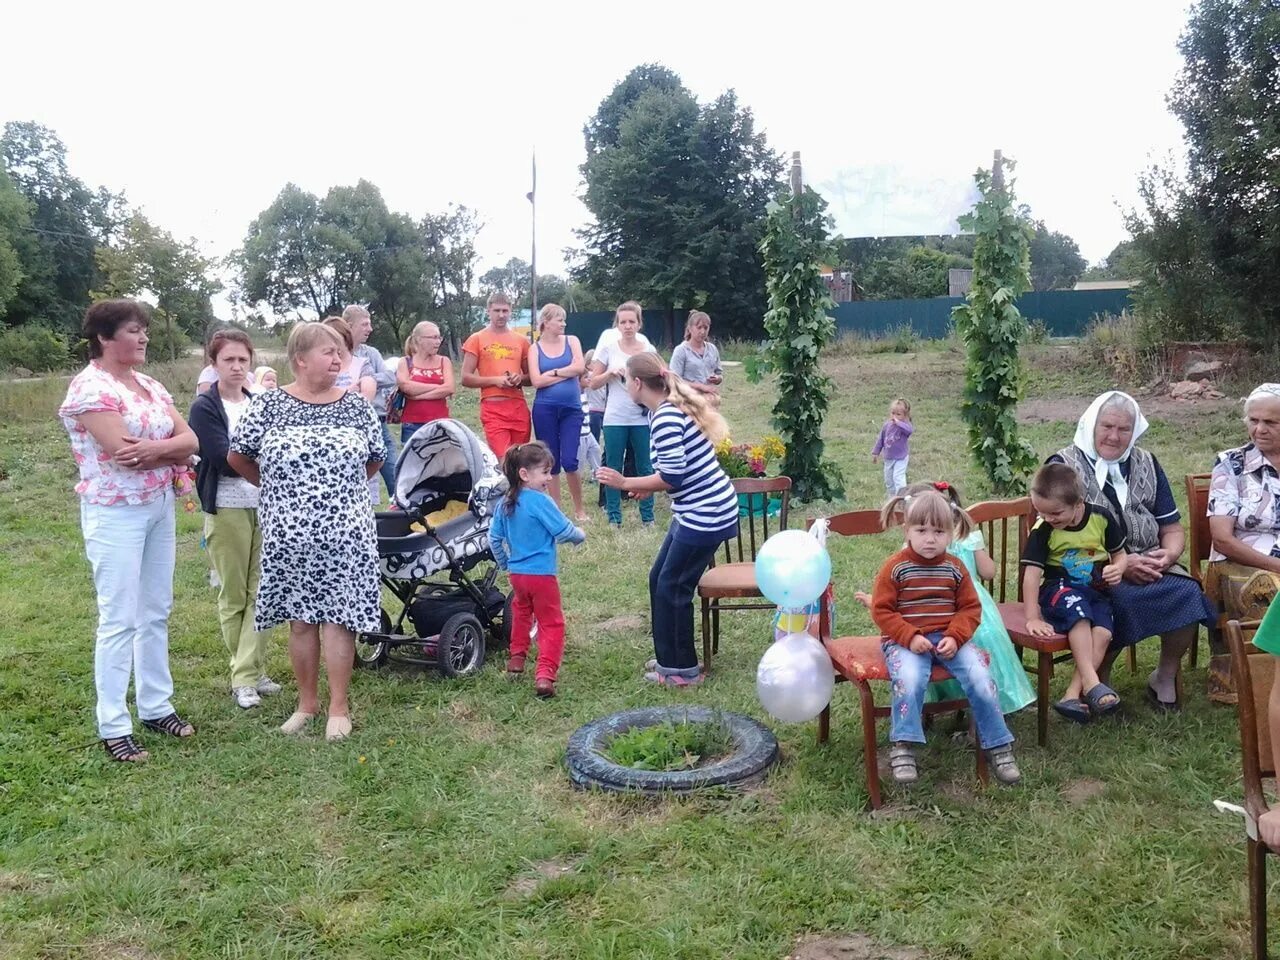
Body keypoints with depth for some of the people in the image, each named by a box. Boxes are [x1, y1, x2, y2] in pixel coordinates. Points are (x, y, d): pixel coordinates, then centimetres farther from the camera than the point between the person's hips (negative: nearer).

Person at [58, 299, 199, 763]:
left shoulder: (149, 385, 11)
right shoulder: (91, 387, -12)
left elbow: (190, 440, 2)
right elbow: (123, 454, -22)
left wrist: (153, 449, -16)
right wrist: (172, 450, -8)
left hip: (160, 507, 8)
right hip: (115, 513, -7)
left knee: (155, 613, 13)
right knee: (119, 620, -3)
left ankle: (156, 706, 24)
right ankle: (113, 727, 5)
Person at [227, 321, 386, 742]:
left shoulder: (356, 405, 2)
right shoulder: (269, 404, -2)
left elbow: (376, 458, 14)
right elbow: (237, 456, 7)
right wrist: (275, 490, 12)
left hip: (344, 533, 0)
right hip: (289, 534, 0)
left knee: (338, 616, 0)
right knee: (300, 618, 9)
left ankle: (338, 707, 11)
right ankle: (306, 702, 24)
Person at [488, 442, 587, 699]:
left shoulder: (505, 503, 4)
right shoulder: (541, 502, -18)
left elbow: (494, 538, 11)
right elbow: (564, 532, -14)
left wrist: (505, 564, 24)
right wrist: (581, 535, 7)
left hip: (516, 573, 7)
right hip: (541, 574, -7)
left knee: (521, 614, 28)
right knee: (551, 624, 0)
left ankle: (516, 660, 36)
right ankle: (544, 675, -11)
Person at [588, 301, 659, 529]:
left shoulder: (649, 351, 3)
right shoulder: (608, 350, 0)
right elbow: (594, 382, 3)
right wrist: (610, 373, -14)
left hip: (642, 418, 1)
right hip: (615, 419, -1)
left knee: (645, 467, 6)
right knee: (613, 468, 5)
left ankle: (648, 517, 16)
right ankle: (614, 518, 14)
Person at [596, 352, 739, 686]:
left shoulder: (666, 418, -20)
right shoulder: (672, 407, 10)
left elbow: (673, 476, -22)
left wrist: (625, 483, -13)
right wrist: (647, 486, 15)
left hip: (705, 515, -10)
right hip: (697, 511, 10)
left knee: (672, 588, 1)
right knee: (659, 580, 16)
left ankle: (682, 669, 15)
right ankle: (669, 657, 28)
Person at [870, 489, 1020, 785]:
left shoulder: (955, 568, 5)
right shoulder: (895, 567, -5)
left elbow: (970, 608, 8)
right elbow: (881, 610, -5)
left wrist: (955, 637, -10)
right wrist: (910, 637, -17)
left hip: (949, 638, 3)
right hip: (906, 640, -3)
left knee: (980, 677, -17)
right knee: (910, 678, -33)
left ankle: (997, 744, 1)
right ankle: (903, 747, -20)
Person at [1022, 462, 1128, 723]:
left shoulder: (1101, 518, -3)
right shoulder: (1042, 530, -10)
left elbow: (1119, 554, 11)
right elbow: (1032, 573, -12)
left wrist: (1117, 568, -13)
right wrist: (1033, 618, -17)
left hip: (1096, 590, 2)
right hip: (1058, 588, -2)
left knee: (1103, 632, -27)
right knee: (1077, 609, -36)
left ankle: (1072, 694, -26)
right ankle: (1091, 683, -37)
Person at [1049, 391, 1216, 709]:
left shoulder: (1146, 464, 16)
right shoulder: (1063, 466, 0)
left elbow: (1172, 529, 17)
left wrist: (1168, 555, -8)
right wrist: (1120, 563, -17)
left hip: (1150, 564, 4)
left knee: (1187, 593, -25)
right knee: (1122, 600, -35)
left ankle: (1165, 676, -2)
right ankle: (1097, 680, -9)